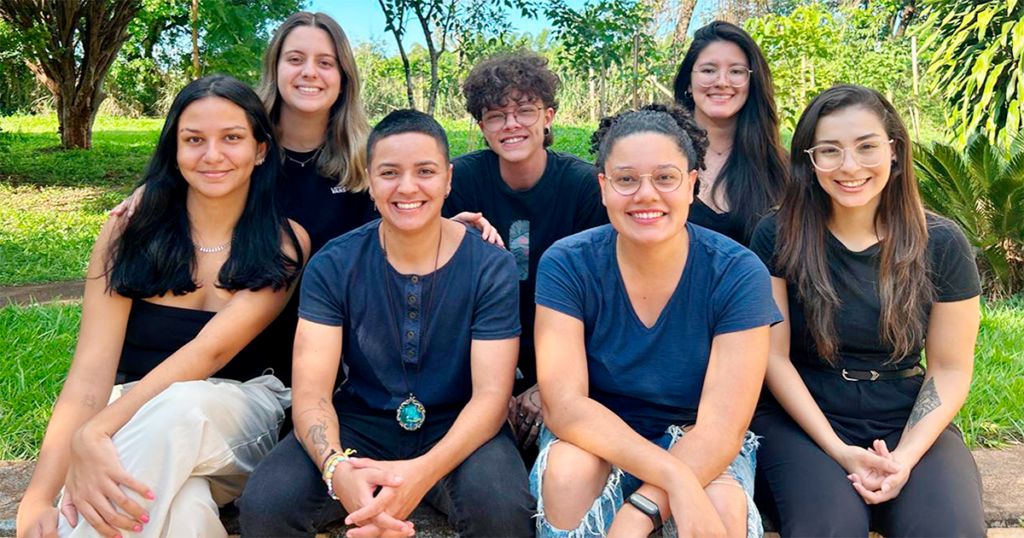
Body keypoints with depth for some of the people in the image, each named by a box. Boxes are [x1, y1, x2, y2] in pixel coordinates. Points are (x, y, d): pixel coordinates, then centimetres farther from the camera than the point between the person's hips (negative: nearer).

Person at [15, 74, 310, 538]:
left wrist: (95, 432, -35)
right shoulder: (129, 230, -3)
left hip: (239, 419, 1)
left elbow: (209, 350, -20)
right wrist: (38, 499, -27)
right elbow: (91, 370, -12)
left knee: (179, 407, -37)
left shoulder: (285, 243, -5)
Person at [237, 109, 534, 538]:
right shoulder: (333, 266, -4)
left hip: (456, 430, -1)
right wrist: (338, 469, -35)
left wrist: (423, 471, -33)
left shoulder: (491, 267, -8)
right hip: (360, 426, 2)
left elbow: (491, 394, -14)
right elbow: (311, 389, -12)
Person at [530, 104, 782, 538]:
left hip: (697, 446, 0)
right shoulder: (566, 265, -14)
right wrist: (674, 477, -34)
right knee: (568, 470, -31)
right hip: (595, 439, 1)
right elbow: (563, 402, -21)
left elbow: (721, 427, -20)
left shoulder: (738, 274, -16)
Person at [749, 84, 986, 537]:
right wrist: (837, 450, -13)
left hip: (908, 424, 2)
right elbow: (774, 356, -4)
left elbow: (950, 369, 2)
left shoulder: (941, 243, 0)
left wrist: (905, 457, -12)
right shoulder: (777, 237, -5)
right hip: (801, 419, -2)